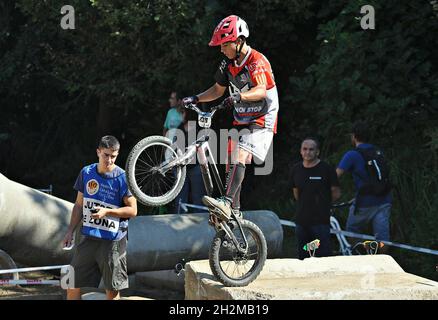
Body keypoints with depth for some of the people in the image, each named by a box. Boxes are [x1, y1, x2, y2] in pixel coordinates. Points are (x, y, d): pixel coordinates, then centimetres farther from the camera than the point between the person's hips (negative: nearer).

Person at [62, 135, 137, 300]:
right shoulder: (86, 173, 3)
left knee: (112, 289, 5)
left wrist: (107, 212, -20)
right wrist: (70, 230, 7)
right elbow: (79, 205, 12)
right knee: (72, 283, 5)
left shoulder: (123, 178, -10)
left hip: (113, 241, -4)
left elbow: (132, 210, -9)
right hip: (89, 238, 4)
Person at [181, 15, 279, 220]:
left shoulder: (257, 61, -19)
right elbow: (218, 90, 18)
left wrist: (239, 96, -52)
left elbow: (261, 90, -34)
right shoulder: (228, 64, 5)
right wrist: (195, 99, 2)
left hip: (262, 121, -8)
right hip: (241, 122, 8)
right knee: (231, 164, 6)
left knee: (240, 157, -25)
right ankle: (234, 211, 12)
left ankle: (226, 202, -36)